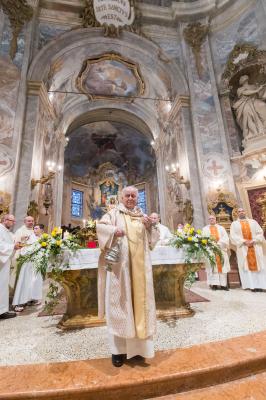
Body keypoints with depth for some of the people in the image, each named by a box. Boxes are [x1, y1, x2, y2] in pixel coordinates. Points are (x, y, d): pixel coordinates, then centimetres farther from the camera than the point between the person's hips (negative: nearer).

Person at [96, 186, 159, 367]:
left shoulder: (143, 216, 15)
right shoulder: (114, 213, 3)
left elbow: (154, 237, 14)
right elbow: (100, 226, -6)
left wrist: (150, 226, -5)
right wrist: (114, 230, -22)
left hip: (140, 265, 4)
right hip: (120, 264, -4)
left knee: (139, 299, 11)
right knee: (120, 301, 2)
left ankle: (138, 344, 29)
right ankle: (118, 348, 16)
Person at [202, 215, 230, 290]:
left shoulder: (221, 228, 16)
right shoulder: (205, 229, 13)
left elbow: (226, 238, 3)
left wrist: (219, 243, -13)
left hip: (221, 249, 2)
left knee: (222, 266, -1)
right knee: (212, 267, -5)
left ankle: (223, 284, 2)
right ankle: (214, 284, -4)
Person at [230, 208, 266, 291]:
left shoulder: (253, 222, 15)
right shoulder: (234, 224, 10)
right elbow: (233, 236, -2)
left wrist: (253, 241, -12)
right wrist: (244, 241, -15)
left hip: (255, 247, 2)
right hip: (243, 248, -2)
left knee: (258, 265, 0)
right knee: (247, 267, -4)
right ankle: (252, 286, -3)